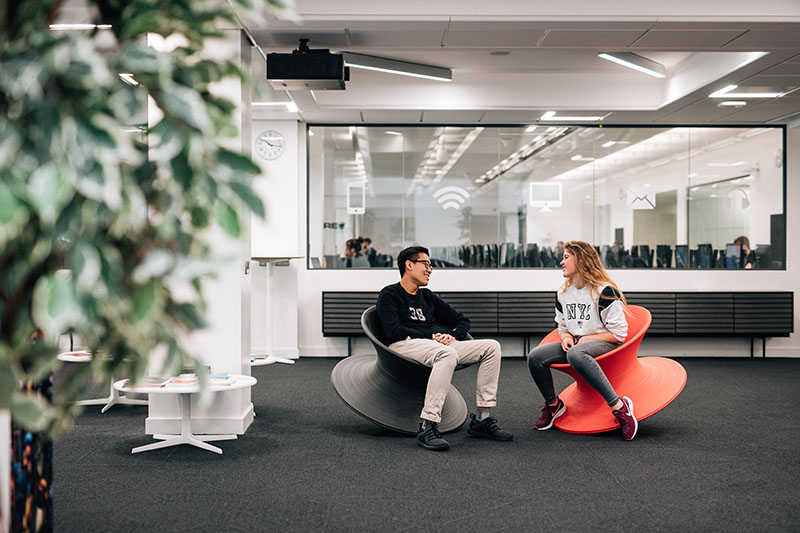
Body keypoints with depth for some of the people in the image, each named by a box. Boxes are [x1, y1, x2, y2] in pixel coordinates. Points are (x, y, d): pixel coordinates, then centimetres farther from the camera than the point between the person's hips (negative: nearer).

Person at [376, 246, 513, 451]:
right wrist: (431, 336, -11)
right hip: (405, 344, -7)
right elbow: (393, 331, -9)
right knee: (447, 354, -39)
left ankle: (482, 419, -12)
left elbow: (462, 320, 28)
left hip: (437, 344, 7)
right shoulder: (390, 294, 8)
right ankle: (427, 427, -43)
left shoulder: (428, 297, 28)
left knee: (491, 346, -8)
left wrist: (453, 336, 5)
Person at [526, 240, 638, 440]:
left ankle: (619, 407, -37)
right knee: (535, 357, -18)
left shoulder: (605, 291, -11)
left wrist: (585, 339, -12)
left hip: (605, 344, -7)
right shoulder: (562, 294, 11)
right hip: (576, 344, 7)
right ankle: (553, 405, 6)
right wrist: (566, 338, -2)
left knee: (575, 354, -42)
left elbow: (619, 334, -12)